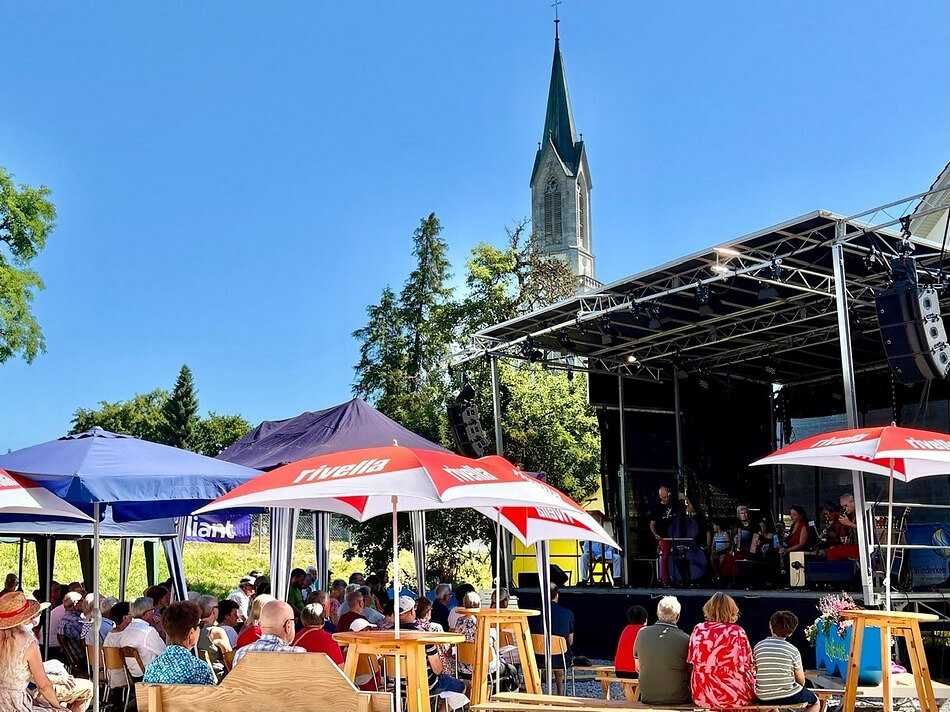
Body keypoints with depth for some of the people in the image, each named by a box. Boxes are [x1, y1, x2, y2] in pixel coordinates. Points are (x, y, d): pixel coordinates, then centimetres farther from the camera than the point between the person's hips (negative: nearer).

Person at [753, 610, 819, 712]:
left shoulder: (758, 647, -4)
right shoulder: (793, 651, -11)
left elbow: (754, 673, 1)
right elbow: (801, 681, -3)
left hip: (763, 698, 3)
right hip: (788, 697, -3)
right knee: (815, 701, 28)